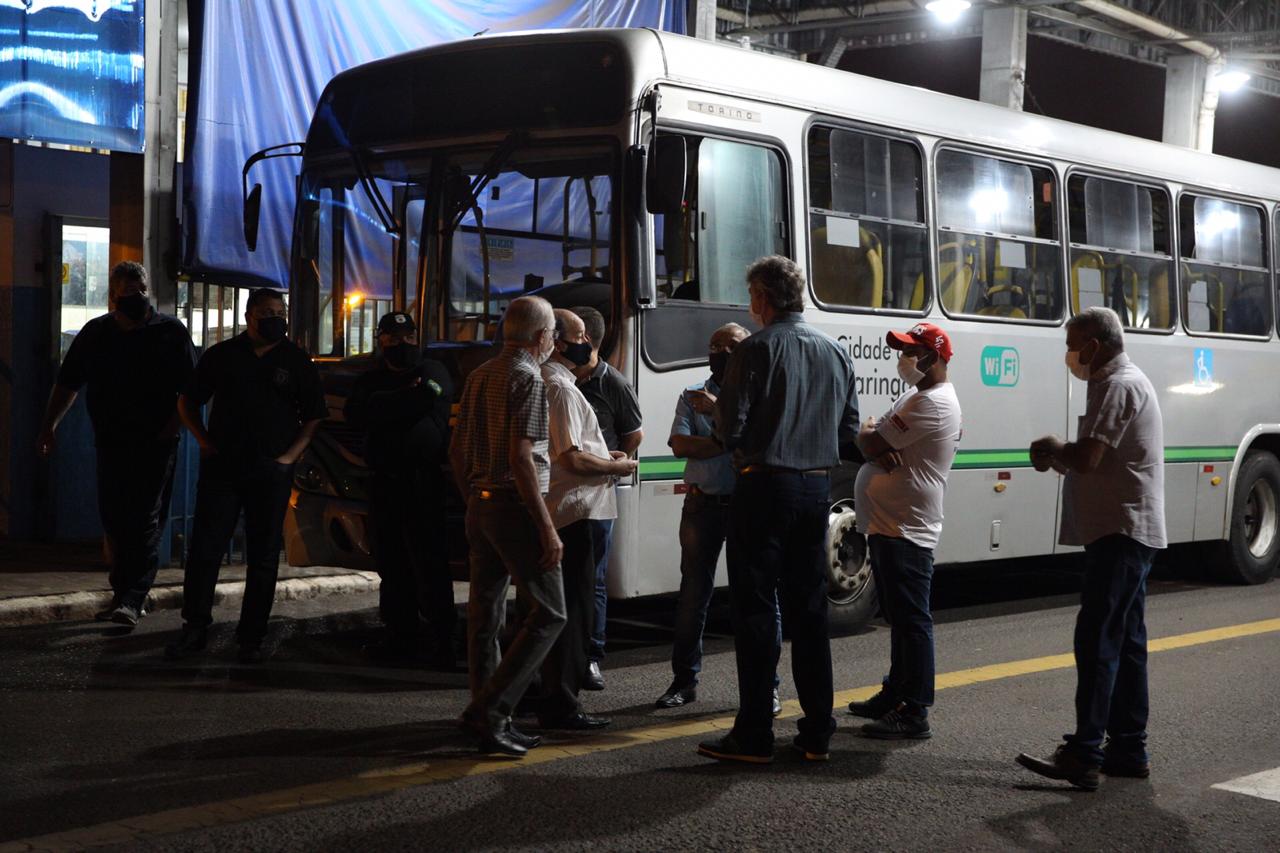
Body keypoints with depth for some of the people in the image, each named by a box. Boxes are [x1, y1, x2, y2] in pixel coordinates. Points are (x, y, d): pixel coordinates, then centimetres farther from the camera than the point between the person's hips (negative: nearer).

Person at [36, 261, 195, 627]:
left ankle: (131, 600, -15)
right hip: (111, 442, 4)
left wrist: (172, 427, -12)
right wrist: (49, 428, 6)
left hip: (156, 444, -4)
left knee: (145, 522, -10)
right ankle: (126, 594, 20)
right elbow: (67, 384, 14)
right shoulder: (95, 333, 9)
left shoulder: (170, 331, 0)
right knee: (114, 521, 7)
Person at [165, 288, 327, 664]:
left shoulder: (296, 360, 5)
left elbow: (314, 415, 7)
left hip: (272, 471, 0)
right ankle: (195, 629, 5)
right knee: (204, 550, -4)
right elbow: (188, 401, 16)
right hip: (221, 467, 0)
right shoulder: (221, 355, 7)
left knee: (264, 558, 3)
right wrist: (206, 442, 3)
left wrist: (290, 455, -4)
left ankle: (251, 637, 11)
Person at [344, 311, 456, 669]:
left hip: (422, 481, -5)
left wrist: (384, 406, -5)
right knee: (391, 562, 9)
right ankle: (401, 636, 17)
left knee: (427, 561, -9)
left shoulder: (432, 372, 5)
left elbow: (427, 400, -17)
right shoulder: (371, 379, 16)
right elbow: (355, 413, -3)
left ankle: (441, 641, -7)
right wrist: (405, 399, -9)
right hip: (384, 481, 5)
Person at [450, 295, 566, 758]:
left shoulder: (480, 376, 14)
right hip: (515, 509, -9)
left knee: (485, 616, 12)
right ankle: (488, 710, -11)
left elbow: (456, 450, 17)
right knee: (548, 615, -5)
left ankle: (491, 723, 18)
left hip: (480, 507, 9)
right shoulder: (528, 378, -12)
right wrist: (547, 528, -20)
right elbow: (521, 458, -20)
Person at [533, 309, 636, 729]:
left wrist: (602, 455, 18)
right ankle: (561, 705, -3)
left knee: (563, 608, 16)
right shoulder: (560, 388, -16)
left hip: (561, 510, 11)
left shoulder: (551, 383, 17)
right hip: (572, 509, -11)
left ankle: (555, 697, 24)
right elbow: (571, 458, -22)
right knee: (571, 609, -6)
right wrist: (615, 467, -8)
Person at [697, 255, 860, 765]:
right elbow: (849, 438, 12)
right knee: (809, 609, 11)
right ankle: (817, 732, 14)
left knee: (755, 609, -2)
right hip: (816, 491, 6)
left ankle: (753, 736, -1)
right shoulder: (835, 353, 11)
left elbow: (731, 430, -13)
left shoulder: (756, 350, -9)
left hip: (765, 488, -6)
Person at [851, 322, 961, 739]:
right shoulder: (916, 397, 18)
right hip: (887, 527, 11)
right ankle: (896, 695, 30)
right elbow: (876, 448, 13)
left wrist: (867, 432, 5)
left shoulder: (933, 404, -16)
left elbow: (871, 445, -18)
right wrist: (880, 448, -11)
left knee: (911, 619, -7)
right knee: (899, 616, 19)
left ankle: (914, 713, -4)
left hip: (905, 530, -11)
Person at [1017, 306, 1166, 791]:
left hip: (1120, 530, -11)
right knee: (1125, 641, 12)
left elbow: (1086, 459, -23)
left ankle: (1085, 755, -16)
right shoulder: (1128, 382, 20)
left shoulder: (1118, 387, -14)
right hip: (1132, 531, 11)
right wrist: (1061, 455, 4)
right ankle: (1129, 750, 17)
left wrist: (1053, 451, -3)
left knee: (1098, 639, -13)